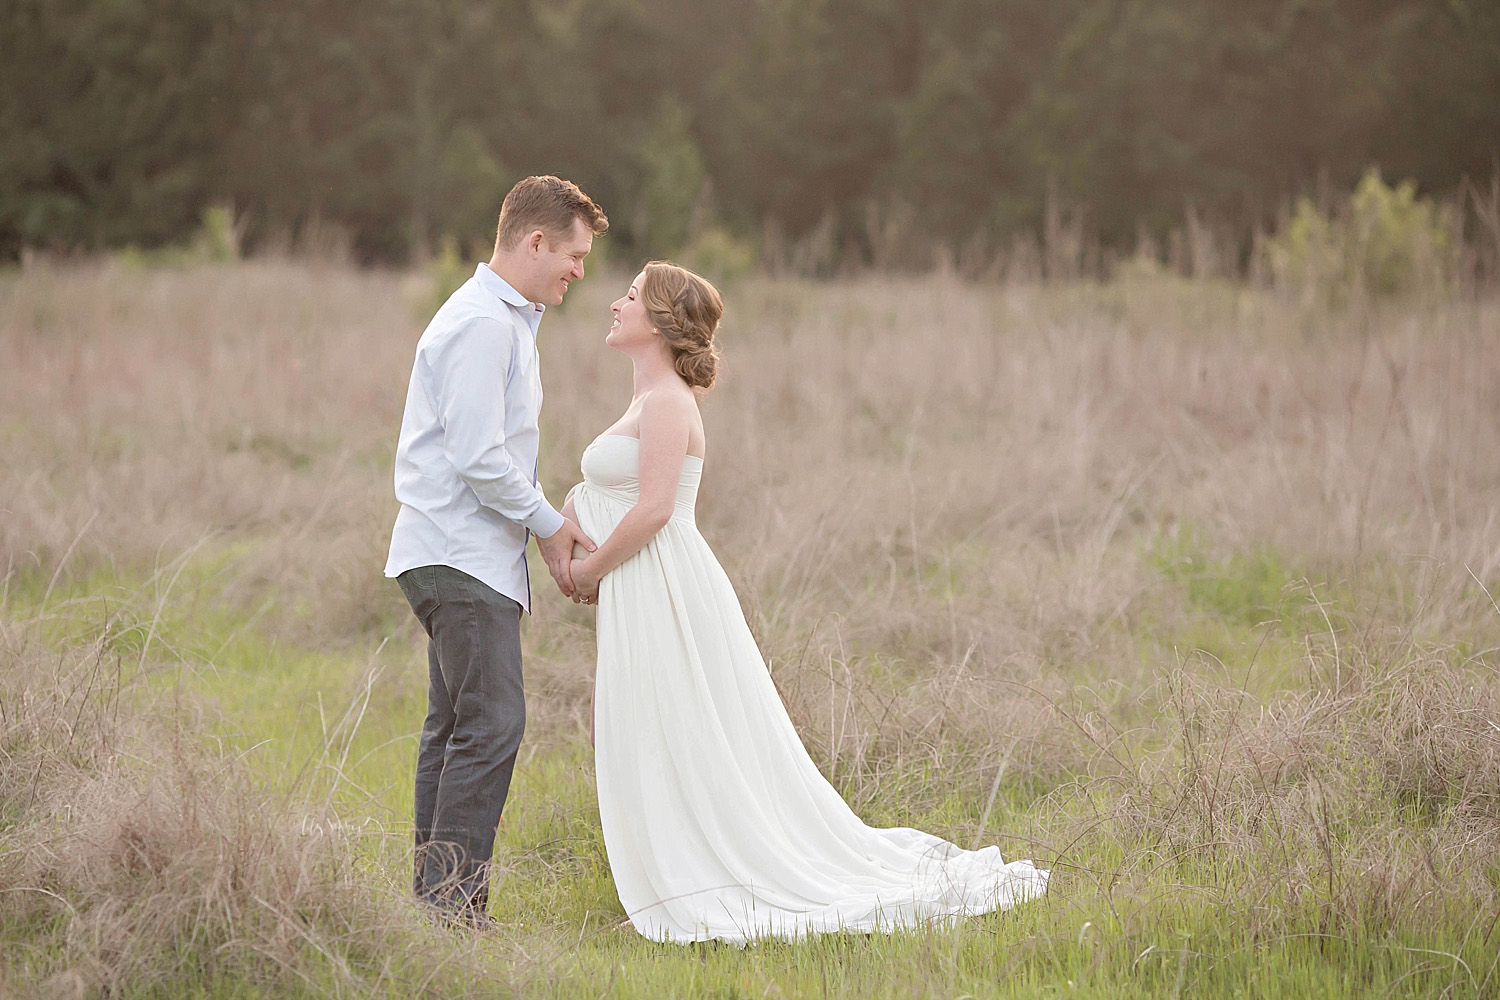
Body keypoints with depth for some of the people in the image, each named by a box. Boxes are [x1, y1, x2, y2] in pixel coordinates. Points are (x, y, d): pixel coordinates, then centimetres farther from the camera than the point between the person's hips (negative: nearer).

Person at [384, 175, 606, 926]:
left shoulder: (507, 319, 20)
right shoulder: (482, 323, -15)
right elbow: (478, 455, -21)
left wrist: (554, 519, 15)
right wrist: (549, 523, -10)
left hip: (463, 556, 11)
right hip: (462, 555, -11)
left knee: (455, 725, 10)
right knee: (492, 723, -14)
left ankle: (435, 894, 12)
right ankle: (452, 897, -13)